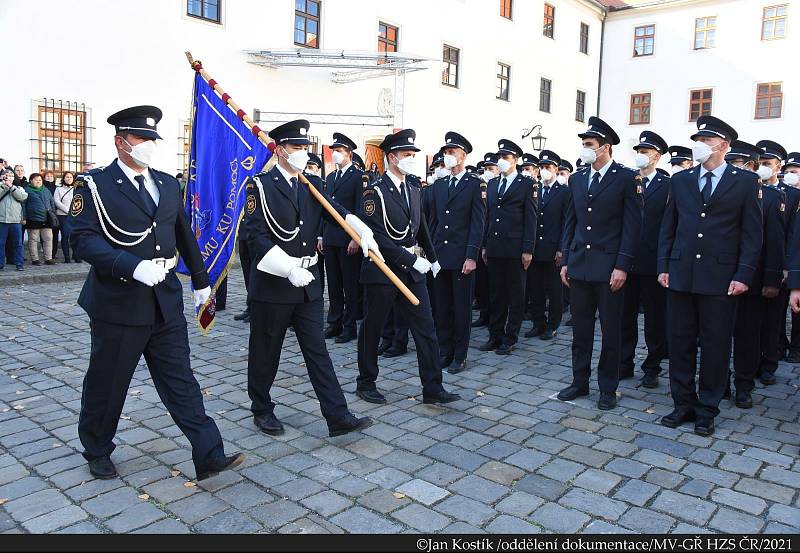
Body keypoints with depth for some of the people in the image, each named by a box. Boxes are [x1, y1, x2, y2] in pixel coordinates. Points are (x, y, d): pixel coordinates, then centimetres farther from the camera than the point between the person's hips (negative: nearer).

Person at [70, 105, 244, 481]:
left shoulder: (168, 184, 12)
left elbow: (184, 235, 19)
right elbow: (82, 238, -15)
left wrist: (200, 280, 21)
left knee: (180, 380, 4)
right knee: (107, 383, 12)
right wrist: (134, 267, -27)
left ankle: (209, 456, 3)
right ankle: (97, 451, 34)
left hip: (166, 301, 4)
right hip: (118, 302, -4)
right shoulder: (95, 185, -4)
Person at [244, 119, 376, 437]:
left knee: (317, 351, 6)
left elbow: (339, 212, -4)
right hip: (272, 283, -5)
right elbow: (257, 236, -15)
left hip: (308, 282, 5)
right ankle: (262, 410, 29)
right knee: (265, 351, 9)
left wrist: (364, 233, -22)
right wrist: (289, 269, -24)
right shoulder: (260, 186, -7)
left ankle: (337, 416, 7)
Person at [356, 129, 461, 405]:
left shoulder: (413, 190, 12)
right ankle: (366, 383, 24)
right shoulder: (374, 191, -11)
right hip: (382, 269, -6)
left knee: (426, 329, 2)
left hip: (412, 269, 7)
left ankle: (432, 388, 9)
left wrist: (432, 258, 27)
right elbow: (376, 235, -20)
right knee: (372, 329, 8)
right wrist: (410, 259, -21)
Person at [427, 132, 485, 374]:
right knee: (441, 307, 9)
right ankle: (444, 352, 20)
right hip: (439, 255, 5)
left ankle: (459, 356, 14)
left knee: (462, 307, 4)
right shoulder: (438, 185, 13)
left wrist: (471, 256, -13)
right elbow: (433, 221, 14)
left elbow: (478, 223, -7)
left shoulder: (475, 184, -2)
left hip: (462, 256, -5)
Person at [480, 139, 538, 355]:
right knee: (495, 294, 10)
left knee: (515, 295, 4)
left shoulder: (527, 184, -1)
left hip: (515, 249, -5)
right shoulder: (492, 184, 15)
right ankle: (495, 336, 19)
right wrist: (484, 245, 10)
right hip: (494, 248, 5)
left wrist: (528, 250, -11)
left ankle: (510, 339, 12)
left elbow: (530, 219, -6)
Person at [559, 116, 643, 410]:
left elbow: (632, 225, -7)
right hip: (579, 264, 5)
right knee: (580, 328, 11)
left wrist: (622, 266, -13)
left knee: (611, 330, 6)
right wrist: (565, 260, 9)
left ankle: (608, 388, 18)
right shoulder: (577, 179, 11)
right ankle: (580, 382, 23)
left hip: (609, 266, -5)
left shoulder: (627, 178, -5)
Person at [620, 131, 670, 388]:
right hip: (627, 261, 3)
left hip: (653, 263, -3)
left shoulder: (668, 185, -1)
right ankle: (625, 364, 23)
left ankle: (652, 368, 20)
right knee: (625, 316, 11)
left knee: (655, 319, 7)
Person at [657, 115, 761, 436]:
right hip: (681, 274, 3)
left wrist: (743, 275, -8)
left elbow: (752, 233, 0)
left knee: (715, 346, 5)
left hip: (720, 277, -2)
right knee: (680, 343, 7)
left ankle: (707, 410, 18)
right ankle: (684, 404, 20)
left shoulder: (745, 181, 3)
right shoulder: (680, 180, 11)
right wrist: (663, 266, 4)